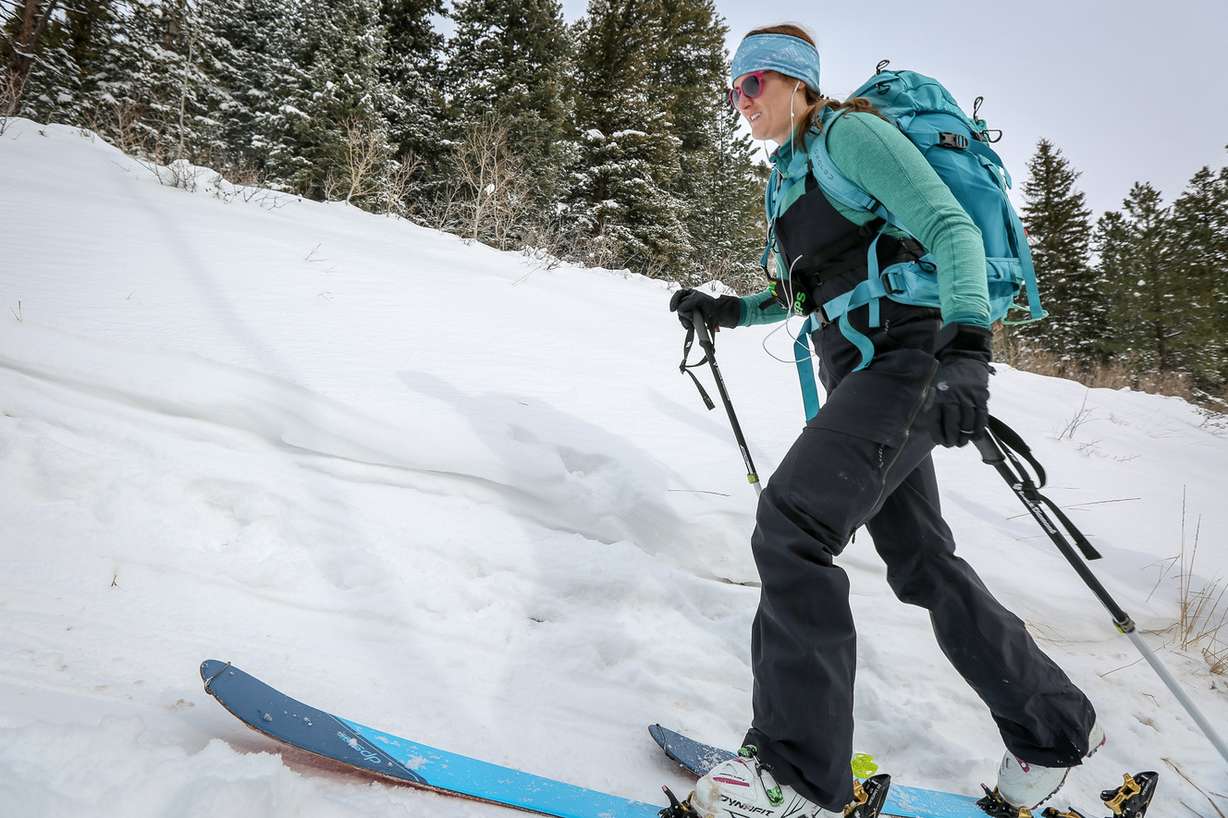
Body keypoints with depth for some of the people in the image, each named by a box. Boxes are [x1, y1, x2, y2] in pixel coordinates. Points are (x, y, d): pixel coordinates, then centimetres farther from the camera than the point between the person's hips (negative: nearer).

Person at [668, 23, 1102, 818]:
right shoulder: (788, 175, 22)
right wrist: (731, 311, 16)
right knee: (920, 559, 11)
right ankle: (1055, 728, 28)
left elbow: (951, 227, -14)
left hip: (906, 358, -9)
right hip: (858, 374, 10)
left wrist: (966, 342, -29)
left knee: (792, 522, -21)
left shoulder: (849, 132, -3)